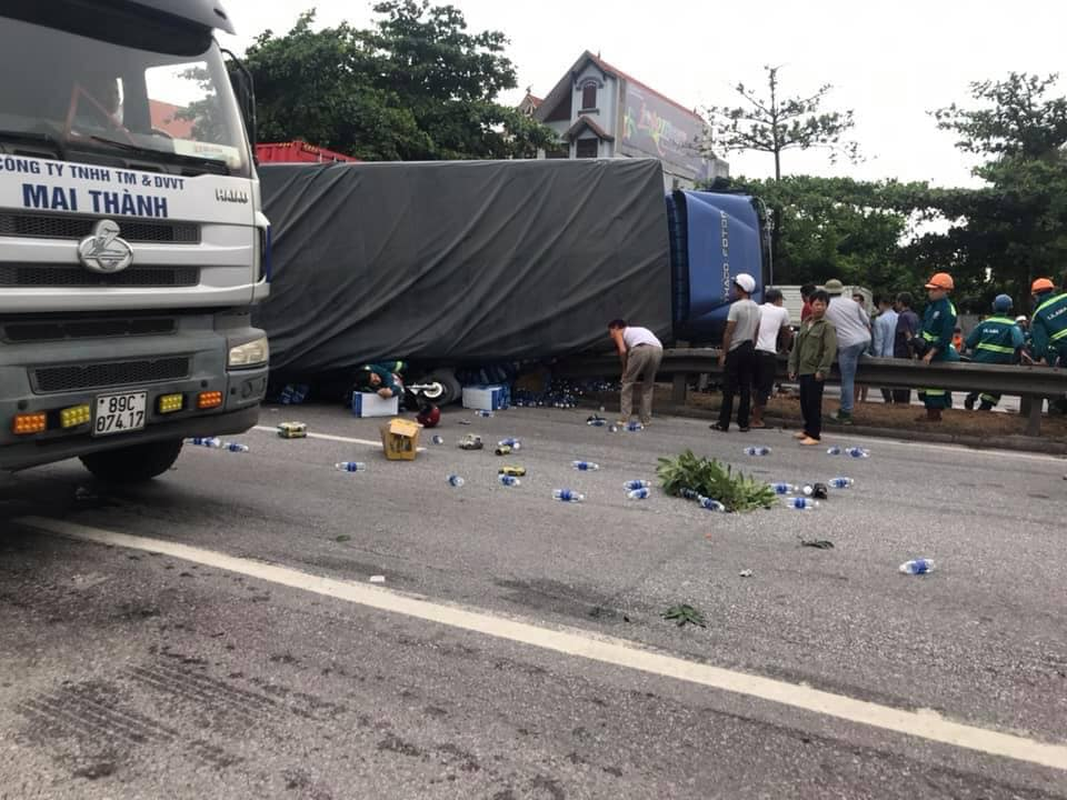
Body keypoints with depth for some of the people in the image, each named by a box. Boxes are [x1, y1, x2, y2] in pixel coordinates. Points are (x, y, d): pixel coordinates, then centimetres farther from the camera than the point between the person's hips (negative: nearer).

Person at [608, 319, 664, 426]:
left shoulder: (618, 332, 24)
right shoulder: (637, 330, 42)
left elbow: (623, 350, 4)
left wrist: (624, 369, 16)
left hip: (641, 348, -6)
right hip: (657, 349, 6)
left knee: (627, 382, 10)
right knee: (648, 386, 22)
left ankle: (624, 419, 8)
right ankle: (646, 419, 21)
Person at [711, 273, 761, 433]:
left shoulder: (736, 306, -12)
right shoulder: (756, 308, 10)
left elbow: (729, 332, -14)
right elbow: (756, 332, 12)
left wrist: (723, 353, -10)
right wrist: (752, 347, 19)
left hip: (735, 350, -6)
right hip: (750, 350, 6)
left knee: (729, 389, -2)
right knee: (746, 388, 7)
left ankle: (723, 423, 1)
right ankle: (743, 423, 8)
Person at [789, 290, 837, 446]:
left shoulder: (828, 326, -7)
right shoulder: (805, 324, 16)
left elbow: (830, 350, -14)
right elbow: (797, 347, 18)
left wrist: (822, 370, -19)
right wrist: (793, 367, 13)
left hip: (815, 373, -7)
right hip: (803, 370, 7)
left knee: (814, 403, -6)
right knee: (804, 402, 14)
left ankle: (815, 435, 0)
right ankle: (808, 429, 28)